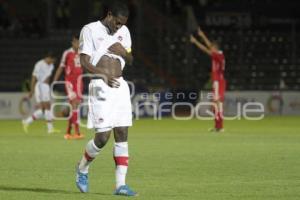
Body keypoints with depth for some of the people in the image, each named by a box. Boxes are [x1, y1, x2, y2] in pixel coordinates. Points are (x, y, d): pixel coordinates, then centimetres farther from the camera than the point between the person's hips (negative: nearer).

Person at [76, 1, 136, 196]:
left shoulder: (123, 31, 15)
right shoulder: (90, 30, -3)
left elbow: (130, 60, 21)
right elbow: (84, 61, -9)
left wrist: (123, 53, -2)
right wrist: (104, 76, -23)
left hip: (120, 86, 6)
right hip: (101, 86, -6)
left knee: (122, 135, 0)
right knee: (103, 137, -10)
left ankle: (121, 184, 0)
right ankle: (82, 169, 17)